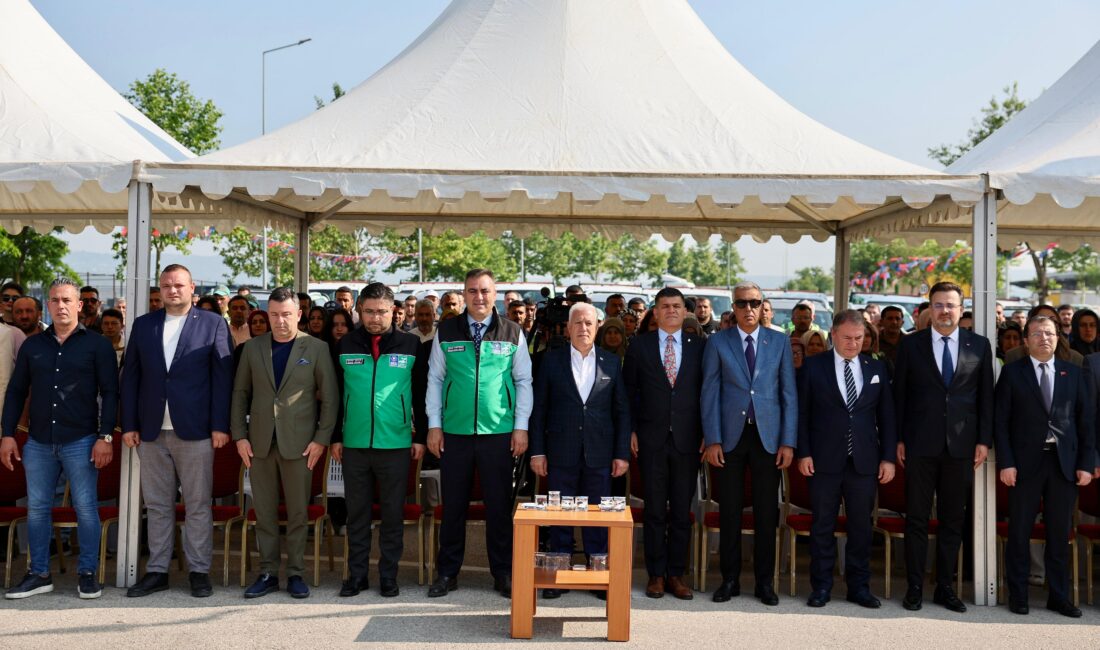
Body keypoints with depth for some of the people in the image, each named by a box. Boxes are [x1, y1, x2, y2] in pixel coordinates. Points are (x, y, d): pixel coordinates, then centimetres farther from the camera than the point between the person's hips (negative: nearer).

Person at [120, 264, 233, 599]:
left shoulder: (213, 324, 1)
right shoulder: (143, 324, 11)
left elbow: (223, 377, -2)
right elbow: (130, 377, 10)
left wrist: (220, 426, -8)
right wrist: (129, 424, 3)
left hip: (195, 430, -3)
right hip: (151, 432, 3)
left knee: (198, 505, 3)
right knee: (157, 505, 10)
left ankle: (199, 571, 12)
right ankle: (157, 571, 19)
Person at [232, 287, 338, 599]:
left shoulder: (316, 348, 1)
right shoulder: (252, 347, 9)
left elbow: (330, 397, 0)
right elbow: (240, 393, 10)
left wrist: (321, 438, -7)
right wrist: (240, 435, 2)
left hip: (299, 442, -2)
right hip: (259, 441, 3)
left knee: (298, 512, 3)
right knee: (264, 512, 7)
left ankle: (295, 573, 14)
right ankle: (268, 573, 17)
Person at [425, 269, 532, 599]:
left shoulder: (512, 333, 3)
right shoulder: (446, 331, 4)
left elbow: (524, 381, 5)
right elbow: (435, 379, 7)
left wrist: (521, 426, -1)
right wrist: (434, 425, 1)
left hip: (499, 433, 0)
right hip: (454, 433, 1)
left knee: (499, 505, 6)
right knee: (453, 505, 8)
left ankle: (503, 573, 19)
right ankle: (447, 573, 21)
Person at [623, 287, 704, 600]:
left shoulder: (699, 346, 7)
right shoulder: (639, 345, 5)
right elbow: (629, 390, 6)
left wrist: (706, 433, 0)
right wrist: (631, 431, -1)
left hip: (687, 439, 1)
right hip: (651, 439, -1)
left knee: (682, 510, 6)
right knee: (654, 510, 3)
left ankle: (676, 574, 17)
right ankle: (656, 574, 14)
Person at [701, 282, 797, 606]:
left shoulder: (780, 342, 7)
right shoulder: (717, 343, 3)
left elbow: (789, 394, 5)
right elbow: (709, 393, 1)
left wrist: (788, 442, -2)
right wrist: (712, 440, -6)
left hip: (768, 436, 1)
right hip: (730, 436, -1)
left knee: (766, 512, 5)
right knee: (730, 511, 5)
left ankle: (764, 581, 17)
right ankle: (730, 579, 17)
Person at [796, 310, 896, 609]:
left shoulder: (876, 368, 8)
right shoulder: (814, 366, 1)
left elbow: (886, 416, 9)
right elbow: (802, 413, 1)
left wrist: (888, 457, 4)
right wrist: (803, 453, -5)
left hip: (864, 460, 2)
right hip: (824, 459, -2)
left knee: (861, 526, 8)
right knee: (822, 525, 5)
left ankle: (859, 586, 19)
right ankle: (821, 586, 15)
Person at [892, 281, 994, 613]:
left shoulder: (979, 345, 5)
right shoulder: (911, 344, 2)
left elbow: (986, 396, 6)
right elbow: (900, 394, 3)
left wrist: (984, 440, 0)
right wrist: (898, 439, -1)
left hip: (961, 446, 1)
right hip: (920, 445, -1)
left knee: (953, 520, 9)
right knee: (917, 518, 4)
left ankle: (945, 586, 21)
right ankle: (915, 587, 14)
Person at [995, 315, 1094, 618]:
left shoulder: (1077, 374, 9)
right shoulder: (1012, 372, 2)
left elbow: (1088, 421, 7)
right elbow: (1001, 421, -1)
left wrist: (1086, 464, -1)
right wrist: (1005, 462, -9)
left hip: (1065, 463, 2)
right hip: (1025, 462, -2)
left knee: (1060, 534, 8)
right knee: (1019, 533, 5)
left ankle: (1059, 596, 19)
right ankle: (1018, 595, 14)